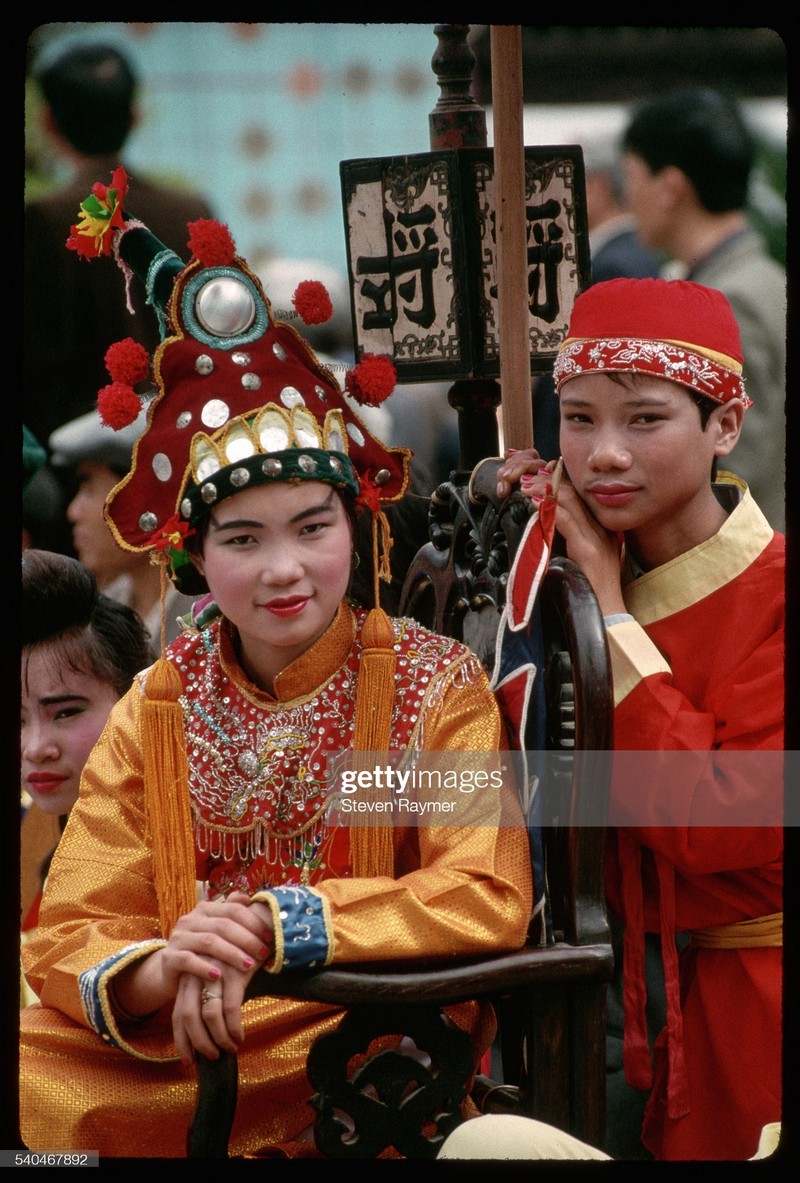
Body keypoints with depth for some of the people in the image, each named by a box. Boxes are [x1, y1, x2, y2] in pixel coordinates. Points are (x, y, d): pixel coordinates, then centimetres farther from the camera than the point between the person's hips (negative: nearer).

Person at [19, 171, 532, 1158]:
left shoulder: (434, 685, -3)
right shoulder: (157, 709, 5)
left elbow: (491, 899, -12)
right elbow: (69, 941, -2)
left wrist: (270, 921, -21)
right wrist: (164, 972, -26)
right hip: (180, 1047, 4)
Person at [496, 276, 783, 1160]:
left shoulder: (772, 595, -17)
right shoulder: (583, 572, 3)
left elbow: (717, 824, -27)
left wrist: (609, 610, -21)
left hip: (752, 1002, -5)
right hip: (642, 996, 5)